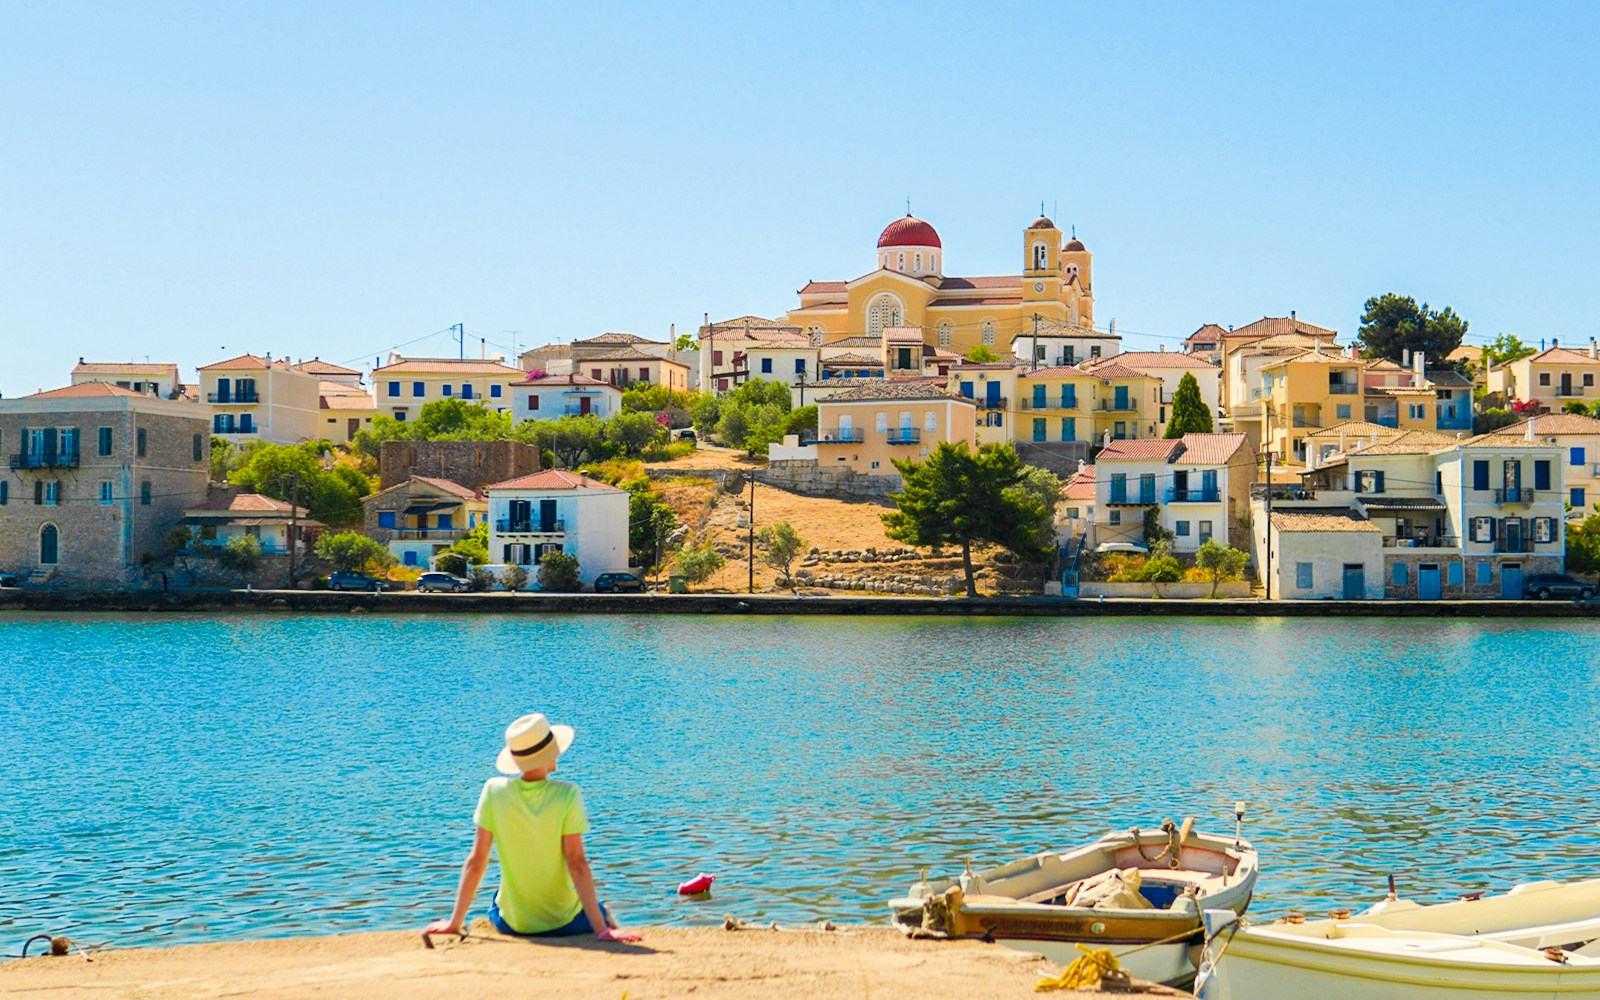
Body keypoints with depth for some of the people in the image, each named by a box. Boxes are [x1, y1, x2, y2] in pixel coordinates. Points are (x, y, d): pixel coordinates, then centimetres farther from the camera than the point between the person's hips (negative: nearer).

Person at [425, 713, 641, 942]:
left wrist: (454, 923, -2)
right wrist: (602, 930, -18)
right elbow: (577, 864, -20)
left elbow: (476, 861, -9)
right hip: (564, 923, -2)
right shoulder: (567, 795, -17)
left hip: (511, 923, 2)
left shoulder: (494, 790, -11)